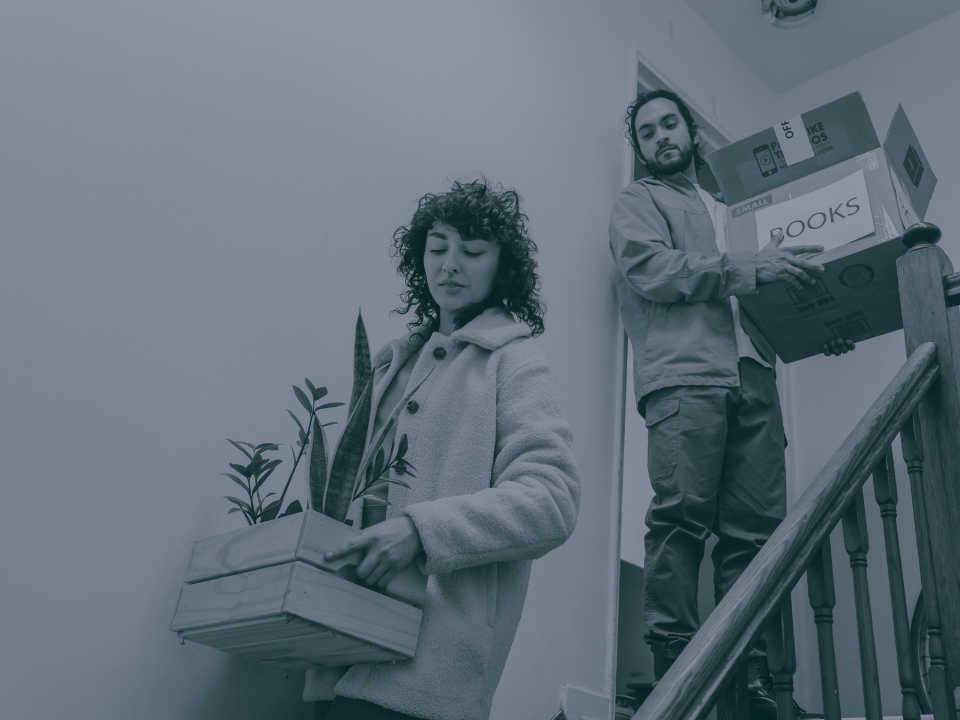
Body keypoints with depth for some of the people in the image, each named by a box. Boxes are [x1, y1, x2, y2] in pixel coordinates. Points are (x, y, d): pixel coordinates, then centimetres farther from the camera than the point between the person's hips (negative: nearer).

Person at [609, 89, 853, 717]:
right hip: (684, 375, -5)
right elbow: (652, 270, -4)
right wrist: (748, 268, -11)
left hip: (753, 377, 5)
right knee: (681, 517, -16)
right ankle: (674, 663, -12)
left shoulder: (729, 211, 33)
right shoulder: (638, 202, 16)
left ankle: (748, 667, 1)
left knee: (756, 526, -3)